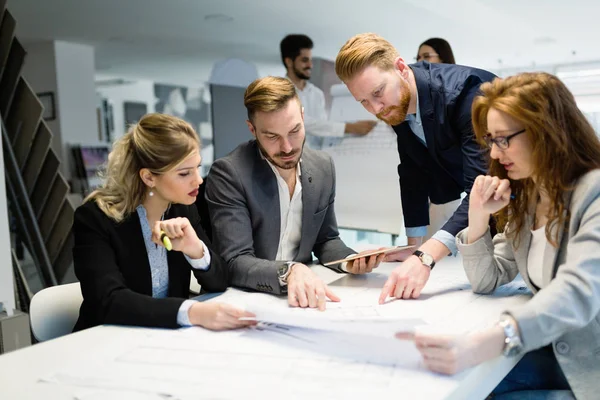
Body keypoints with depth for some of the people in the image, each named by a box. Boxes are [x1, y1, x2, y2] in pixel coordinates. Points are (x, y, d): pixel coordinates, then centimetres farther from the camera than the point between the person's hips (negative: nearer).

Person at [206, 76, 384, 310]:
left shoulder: (323, 167, 2)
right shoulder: (228, 174, -15)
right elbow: (235, 262, -20)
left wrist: (348, 261, -6)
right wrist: (288, 271, -36)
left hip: (302, 298, 6)